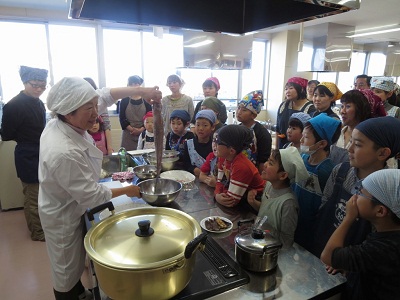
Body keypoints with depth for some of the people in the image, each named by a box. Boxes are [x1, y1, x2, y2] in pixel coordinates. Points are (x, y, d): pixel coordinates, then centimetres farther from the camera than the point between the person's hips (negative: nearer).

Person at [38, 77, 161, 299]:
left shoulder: (62, 122, -16)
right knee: (67, 269, 19)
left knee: (74, 262, 32)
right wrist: (126, 191, -15)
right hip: (64, 217, -9)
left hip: (69, 207, 9)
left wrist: (140, 91, -16)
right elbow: (91, 195, -29)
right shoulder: (64, 153, -40)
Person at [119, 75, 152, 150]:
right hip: (128, 134, 0)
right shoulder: (125, 101, 4)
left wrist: (141, 129, -11)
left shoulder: (146, 100, 4)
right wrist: (132, 129, -11)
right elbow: (122, 118, 2)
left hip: (143, 132, 0)